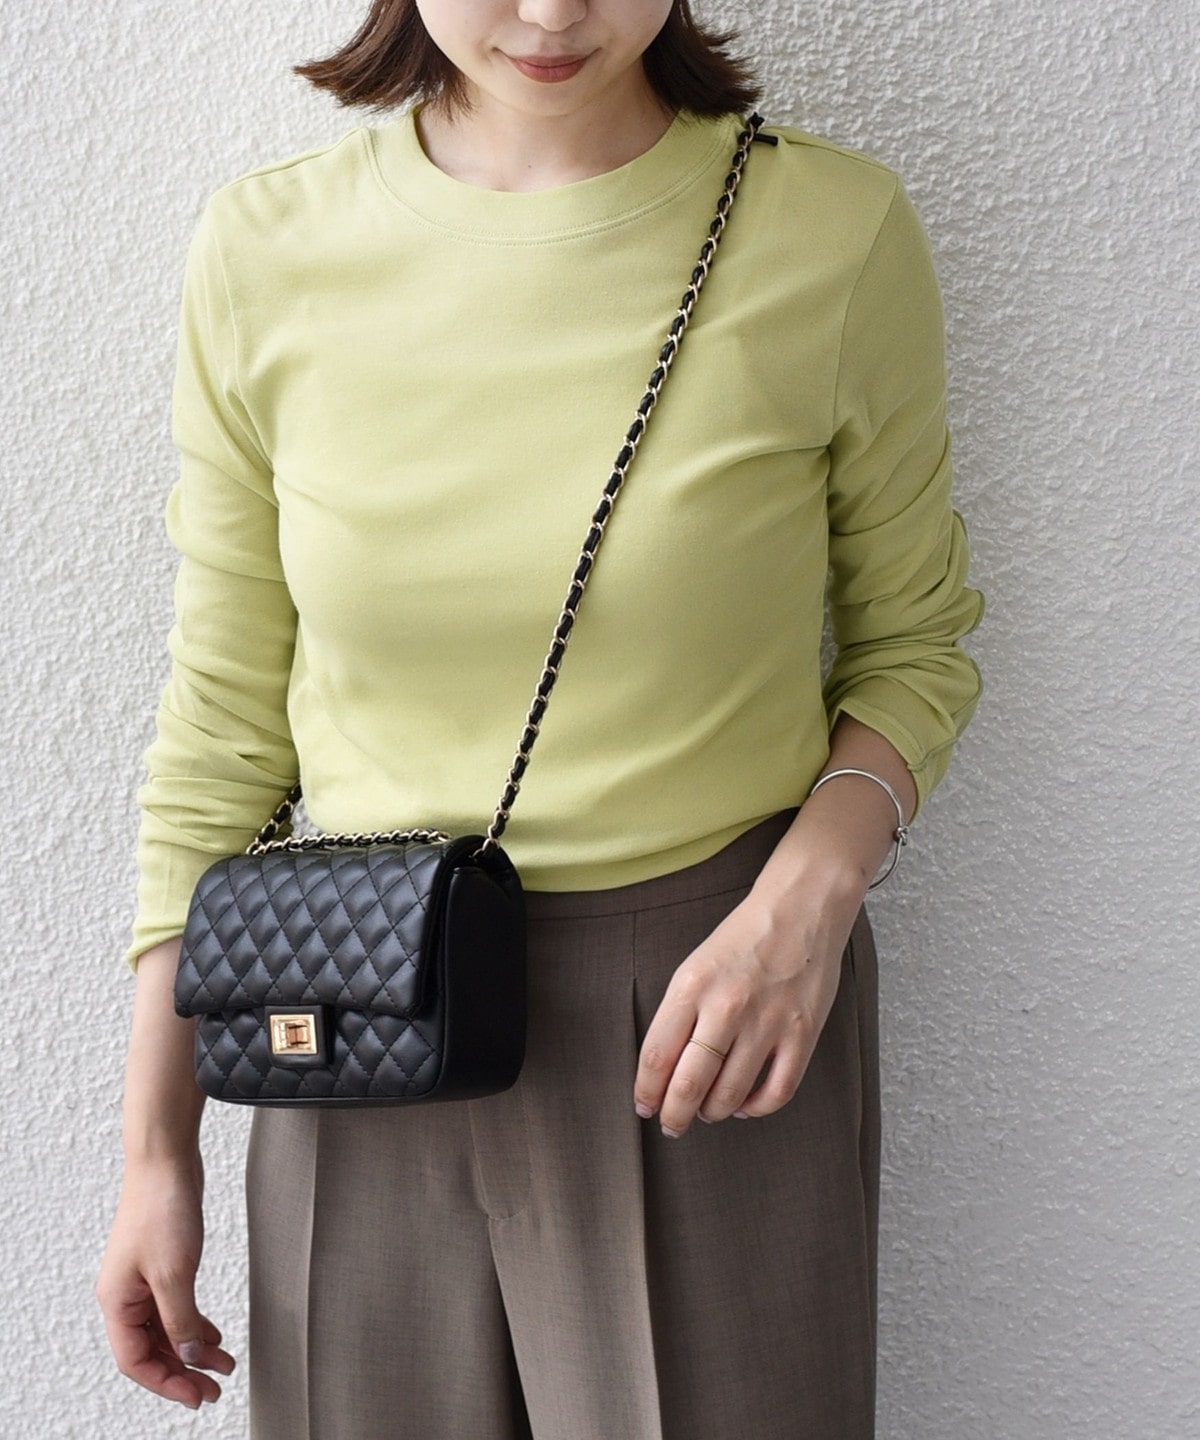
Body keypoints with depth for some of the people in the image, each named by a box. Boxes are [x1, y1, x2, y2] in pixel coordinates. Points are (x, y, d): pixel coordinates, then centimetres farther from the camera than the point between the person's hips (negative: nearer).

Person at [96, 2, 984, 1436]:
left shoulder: (838, 235, -9)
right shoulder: (265, 250, -5)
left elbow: (909, 645, 4)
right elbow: (221, 730, 1)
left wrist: (812, 893, -16)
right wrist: (156, 1152, 3)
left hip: (718, 1040, -1)